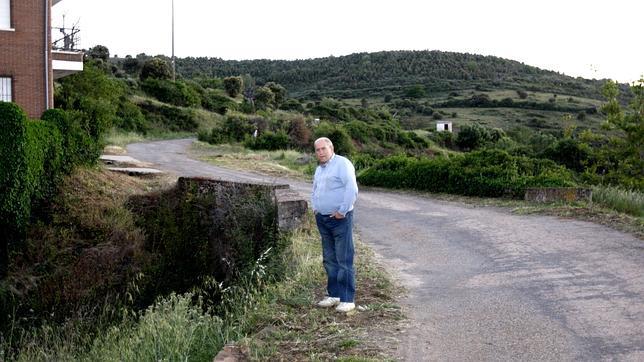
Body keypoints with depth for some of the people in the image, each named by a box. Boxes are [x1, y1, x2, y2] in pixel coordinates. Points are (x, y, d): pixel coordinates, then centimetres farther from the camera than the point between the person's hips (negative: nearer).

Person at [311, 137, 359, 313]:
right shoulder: (319, 169, 17)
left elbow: (352, 189, -19)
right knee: (329, 260, 13)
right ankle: (334, 295, 23)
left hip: (339, 219, -9)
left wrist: (342, 211, -17)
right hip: (322, 219, 9)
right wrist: (315, 207, 15)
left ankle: (347, 300, -1)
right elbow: (314, 191, 31)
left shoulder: (342, 163, -10)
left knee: (344, 260, -5)